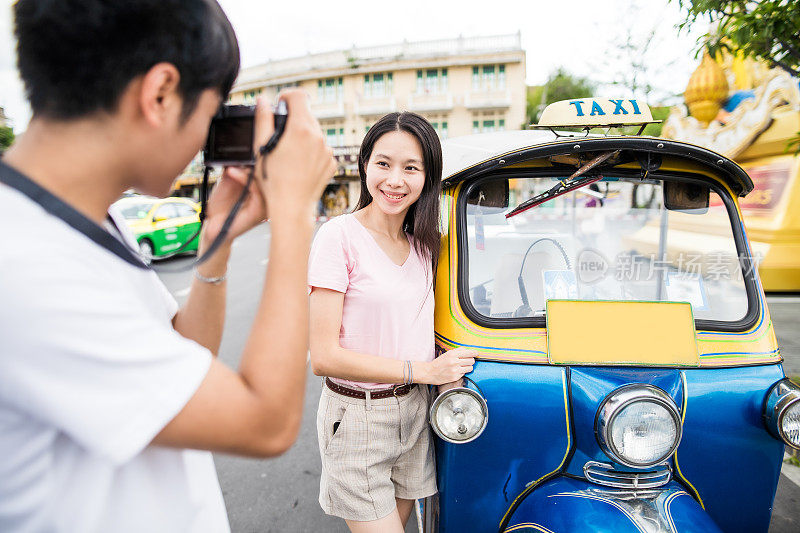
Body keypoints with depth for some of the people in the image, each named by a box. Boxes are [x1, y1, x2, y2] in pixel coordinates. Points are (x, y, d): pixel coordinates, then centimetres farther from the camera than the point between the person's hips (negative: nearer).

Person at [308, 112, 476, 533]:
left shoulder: (423, 241, 5)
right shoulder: (340, 235, -16)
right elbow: (323, 356, -19)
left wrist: (451, 368, 2)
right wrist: (423, 370, -16)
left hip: (414, 411, 6)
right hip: (357, 417, -6)